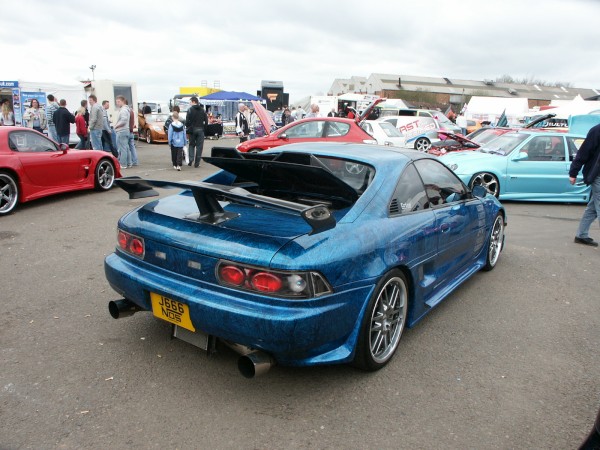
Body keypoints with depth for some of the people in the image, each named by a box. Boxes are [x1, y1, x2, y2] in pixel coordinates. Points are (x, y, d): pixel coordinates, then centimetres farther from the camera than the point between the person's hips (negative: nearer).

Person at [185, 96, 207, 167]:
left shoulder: (190, 110, -5)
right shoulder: (202, 110, 5)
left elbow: (187, 121, -8)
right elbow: (206, 121, 2)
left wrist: (188, 127, 7)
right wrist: (203, 128, 11)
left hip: (192, 130, -1)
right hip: (200, 130, 1)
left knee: (191, 145, 14)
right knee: (199, 146, 4)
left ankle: (191, 159, -1)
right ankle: (197, 162, 3)